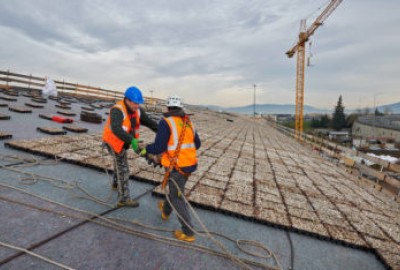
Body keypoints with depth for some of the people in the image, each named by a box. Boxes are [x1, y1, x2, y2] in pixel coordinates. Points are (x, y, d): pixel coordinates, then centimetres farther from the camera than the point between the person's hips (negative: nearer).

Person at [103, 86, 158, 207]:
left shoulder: (137, 110, -9)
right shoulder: (117, 110, -32)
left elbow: (149, 122, -9)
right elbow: (116, 129, -48)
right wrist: (131, 140, -60)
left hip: (122, 141, 8)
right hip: (114, 141, -8)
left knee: (119, 163, 28)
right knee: (123, 169, -7)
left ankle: (116, 183, 53)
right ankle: (124, 199, 2)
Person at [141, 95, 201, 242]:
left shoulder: (166, 122, -15)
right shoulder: (188, 123, 8)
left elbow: (158, 147, -20)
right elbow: (197, 144, 18)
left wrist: (146, 149, 1)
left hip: (176, 167, -7)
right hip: (189, 164, 7)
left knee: (178, 198, 6)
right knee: (176, 189, 28)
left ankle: (188, 233, 13)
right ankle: (165, 211, 53)